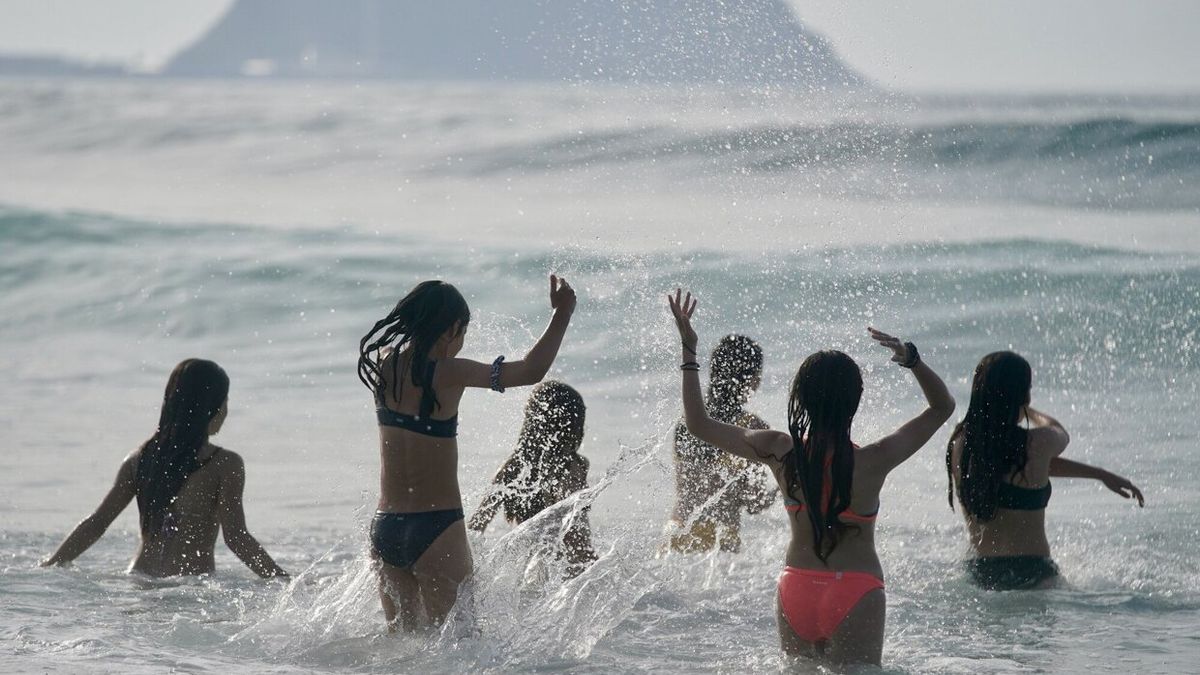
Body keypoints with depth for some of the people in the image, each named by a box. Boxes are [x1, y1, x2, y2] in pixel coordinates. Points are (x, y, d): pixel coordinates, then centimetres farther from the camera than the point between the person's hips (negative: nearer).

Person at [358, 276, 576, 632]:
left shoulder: (384, 364, 3)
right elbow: (531, 371, -11)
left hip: (385, 530, 6)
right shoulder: (446, 374, -14)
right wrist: (562, 314, 1)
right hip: (437, 529, -6)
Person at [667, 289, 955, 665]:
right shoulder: (873, 461, -13)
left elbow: (699, 425, 5)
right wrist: (911, 359, -11)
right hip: (855, 593, -3)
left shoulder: (779, 453, -7)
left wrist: (689, 353, 10)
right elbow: (942, 407, -1)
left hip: (796, 589, 3)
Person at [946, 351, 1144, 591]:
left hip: (978, 573, 6)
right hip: (1029, 572, -6)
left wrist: (1098, 473, 25)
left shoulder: (960, 442, 3)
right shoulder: (1035, 444, -13)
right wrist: (1025, 410, 34)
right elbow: (1061, 436, 15)